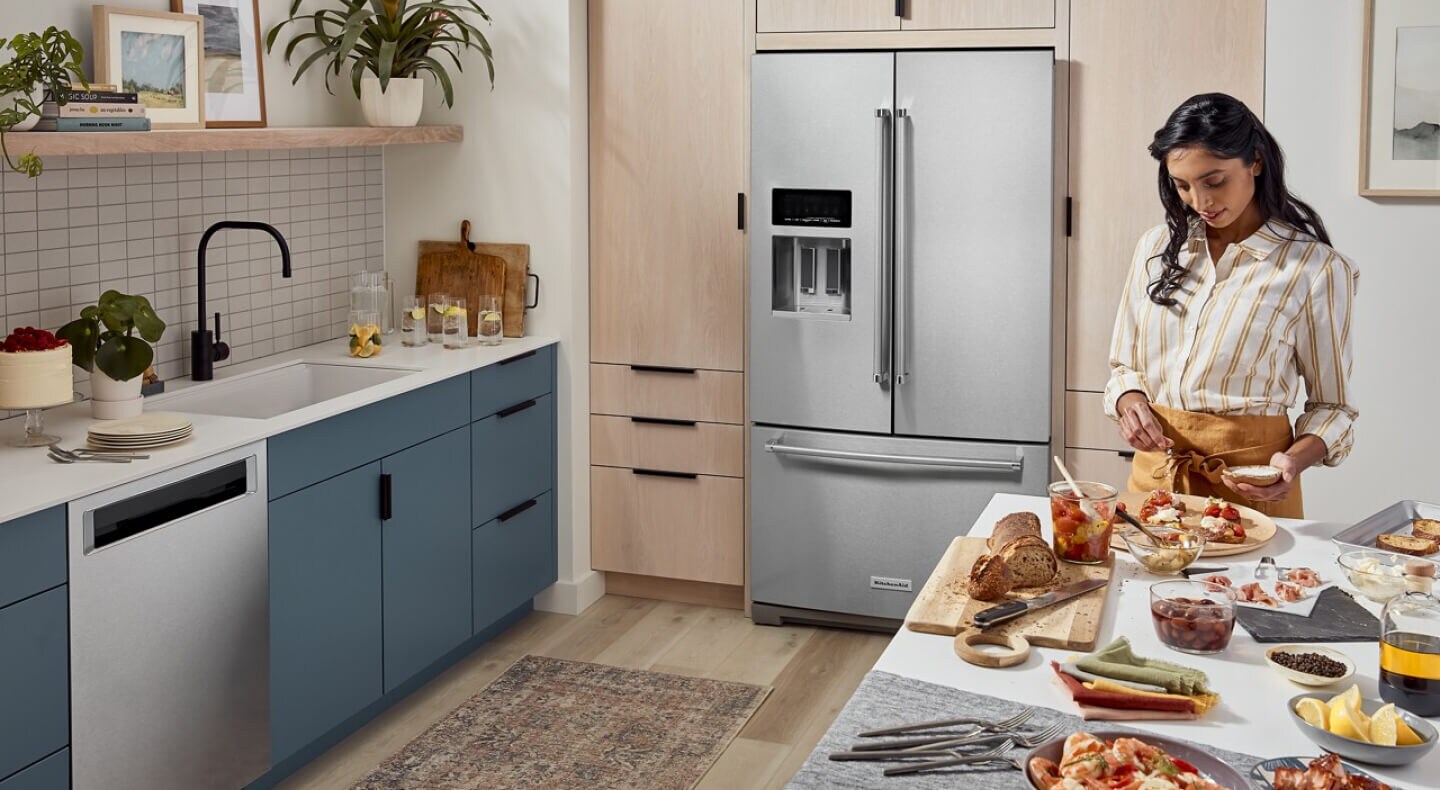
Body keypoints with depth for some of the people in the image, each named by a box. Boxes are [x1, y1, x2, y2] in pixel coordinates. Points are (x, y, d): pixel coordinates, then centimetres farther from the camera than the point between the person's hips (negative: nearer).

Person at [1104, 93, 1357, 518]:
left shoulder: (1316, 270, -7)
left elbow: (1331, 405, 0)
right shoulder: (1157, 247, 5)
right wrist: (1129, 401, -9)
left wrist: (1296, 459, -20)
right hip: (1154, 471, 4)